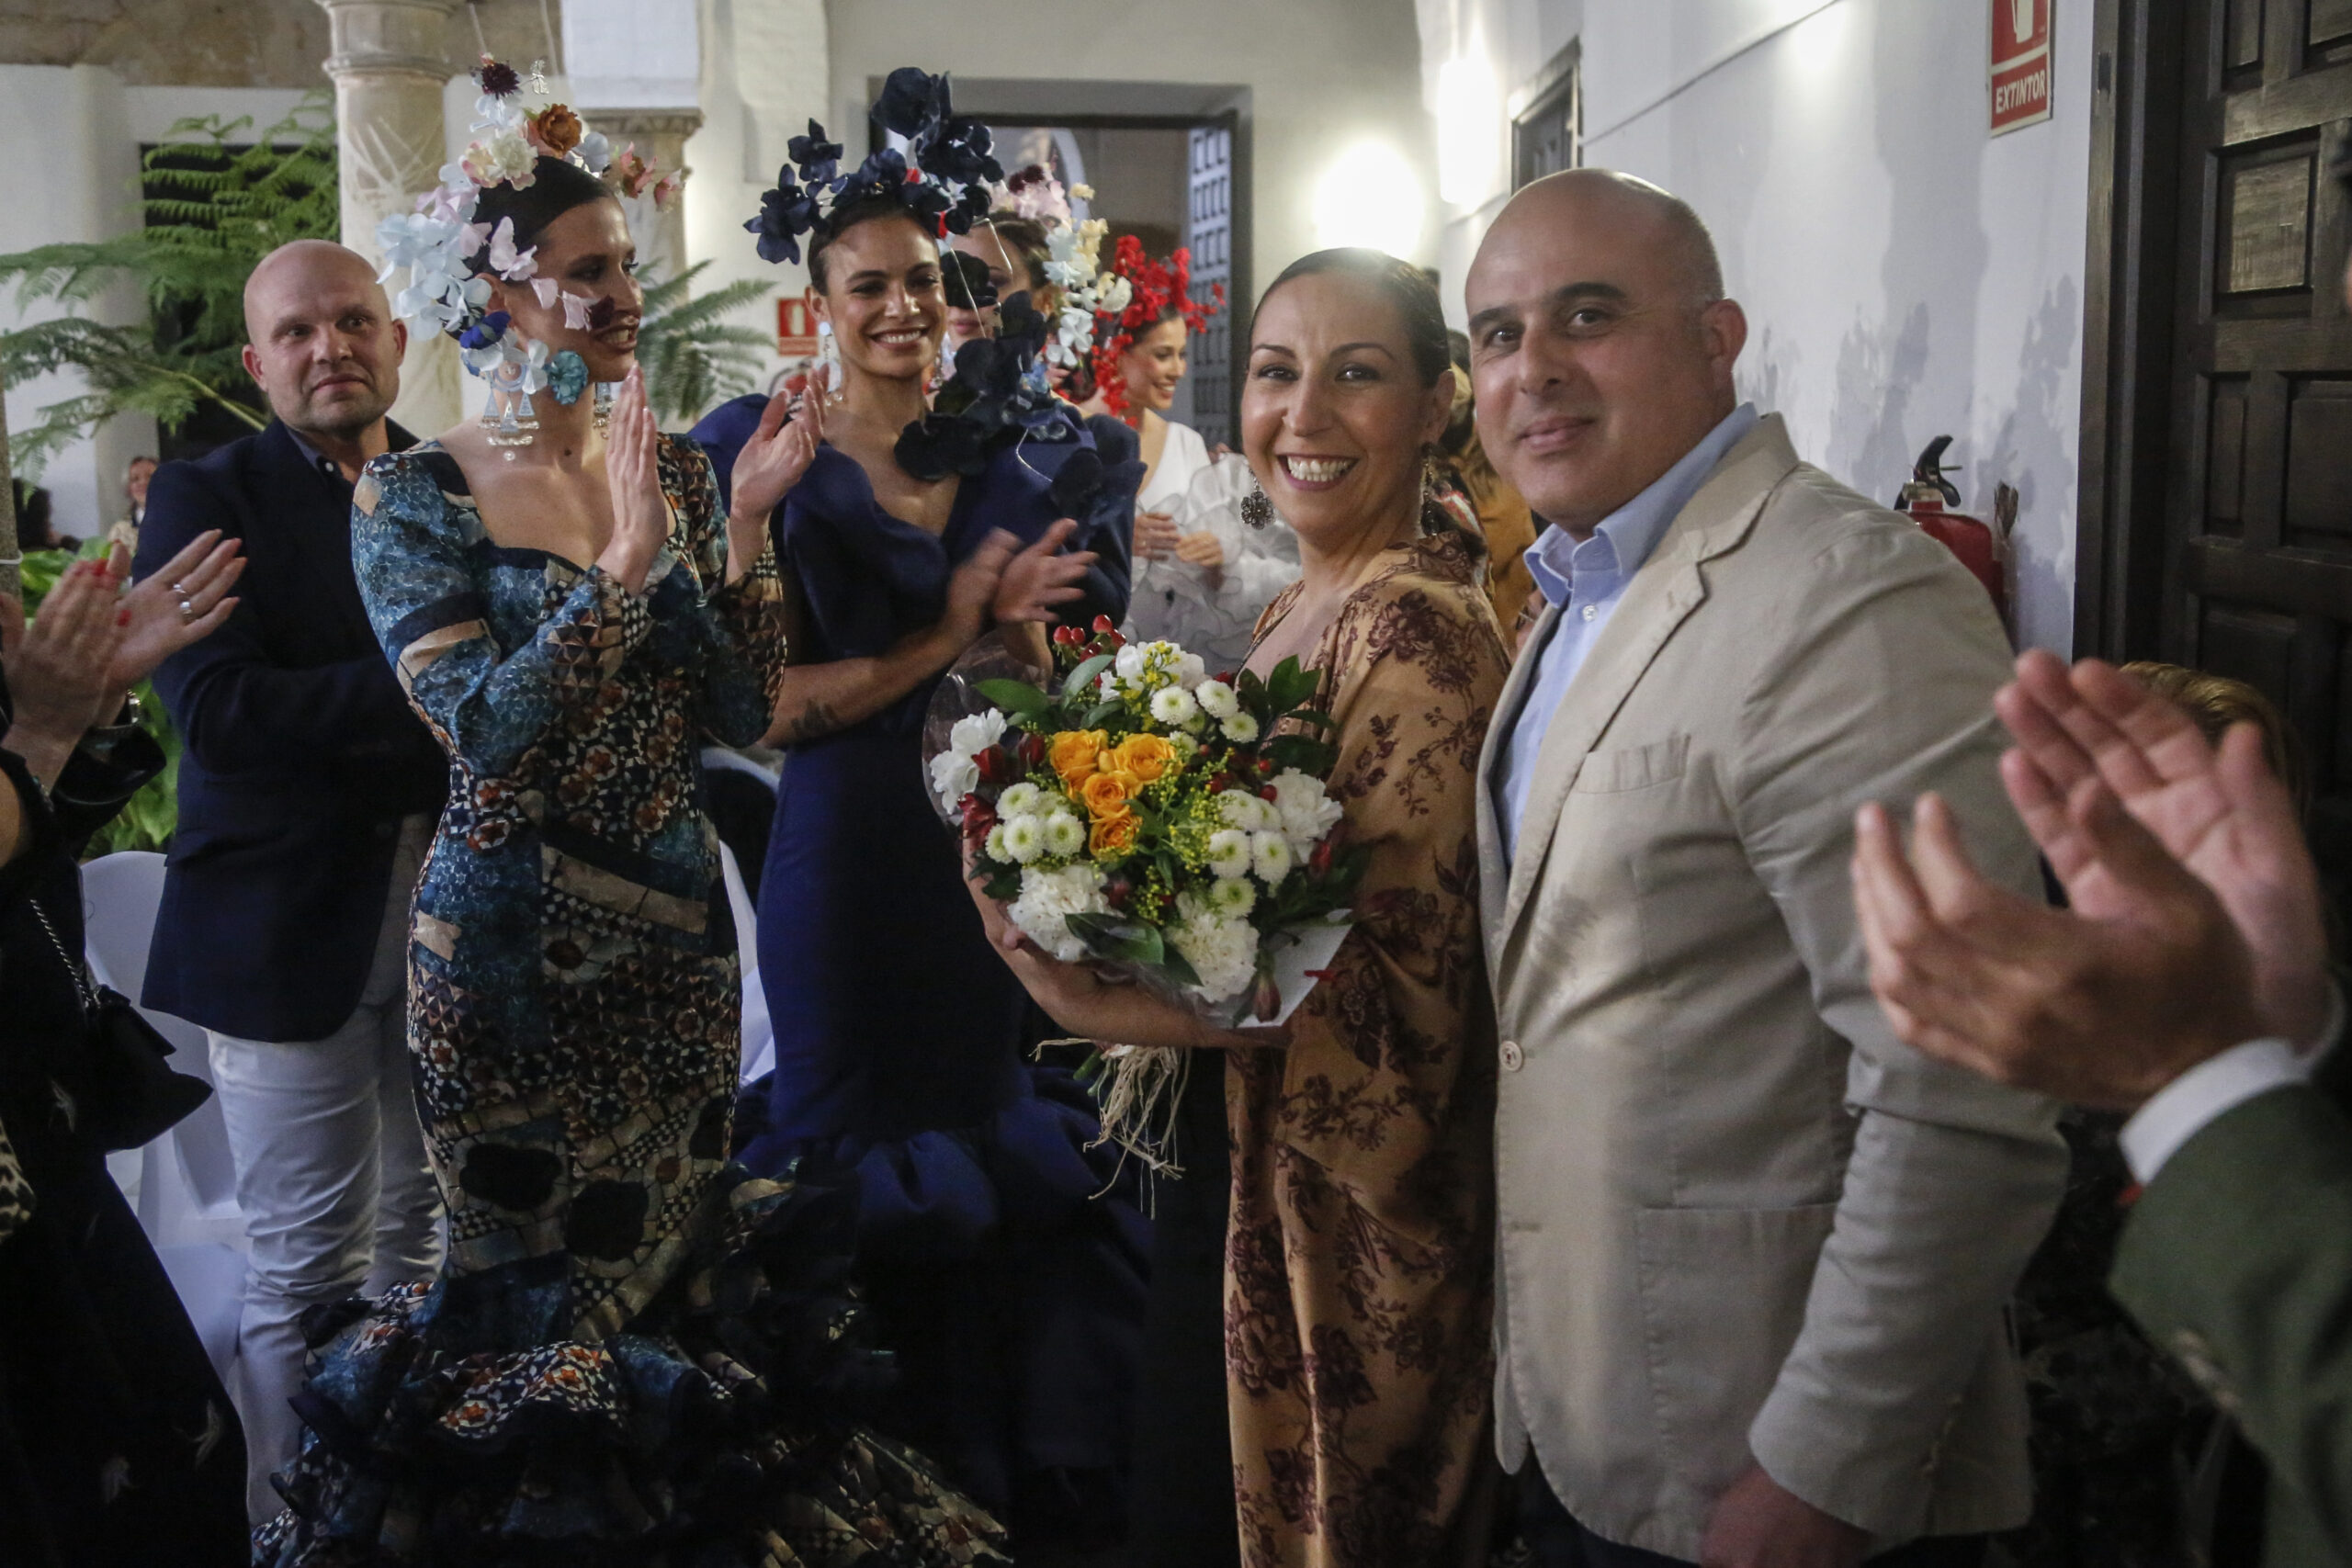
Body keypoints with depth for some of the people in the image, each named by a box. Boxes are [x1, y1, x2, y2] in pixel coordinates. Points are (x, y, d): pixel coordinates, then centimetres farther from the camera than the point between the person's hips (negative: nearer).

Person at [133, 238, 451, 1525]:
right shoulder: (204, 500, -4)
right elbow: (216, 713, -17)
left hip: (454, 910, 4)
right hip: (291, 924, -4)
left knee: (432, 1229, 16)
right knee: (307, 1269, 5)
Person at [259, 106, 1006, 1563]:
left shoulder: (672, 464, 3)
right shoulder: (416, 497, -9)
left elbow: (743, 709, -2)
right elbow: (480, 730, -20)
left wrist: (744, 527, -14)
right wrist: (621, 565, -26)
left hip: (676, 919, 4)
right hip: (515, 939, -4)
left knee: (681, 1246, 17)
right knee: (539, 1286, 10)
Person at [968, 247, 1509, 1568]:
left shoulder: (1419, 626, -22)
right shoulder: (1301, 611, 6)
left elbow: (1395, 977, -24)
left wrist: (1123, 1013, -26)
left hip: (1358, 1196, -8)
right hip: (1265, 1168, 8)